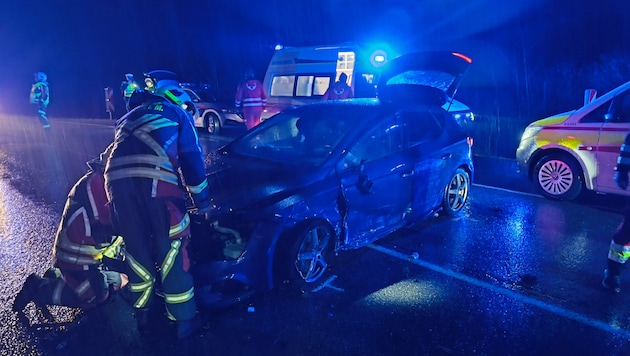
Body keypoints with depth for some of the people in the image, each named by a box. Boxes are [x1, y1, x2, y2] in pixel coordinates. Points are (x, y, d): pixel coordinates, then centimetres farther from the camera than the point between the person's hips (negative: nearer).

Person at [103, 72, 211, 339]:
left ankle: (142, 317, 31)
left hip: (116, 179, 5)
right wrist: (202, 202, 18)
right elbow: (192, 159, 13)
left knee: (136, 250, 17)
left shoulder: (131, 115, 37)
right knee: (172, 252, 5)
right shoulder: (177, 114, 21)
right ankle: (184, 321, 17)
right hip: (155, 179, -5)